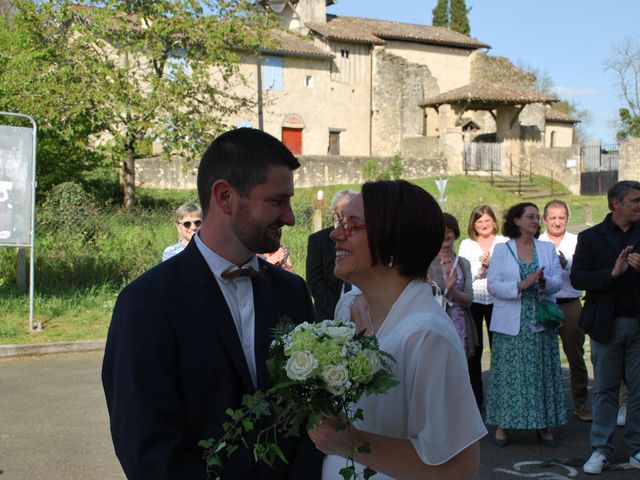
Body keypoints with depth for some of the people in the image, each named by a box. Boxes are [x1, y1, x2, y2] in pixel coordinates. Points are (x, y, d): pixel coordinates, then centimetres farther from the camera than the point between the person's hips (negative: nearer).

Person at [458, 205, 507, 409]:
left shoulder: (504, 243, 8)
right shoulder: (466, 245, 12)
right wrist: (480, 268, -11)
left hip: (497, 300, -1)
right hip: (473, 300, 1)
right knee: (474, 349, 3)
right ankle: (475, 397, 12)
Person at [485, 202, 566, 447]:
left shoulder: (548, 249, 10)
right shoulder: (501, 250, 3)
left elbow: (558, 281, 3)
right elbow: (492, 285, -5)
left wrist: (543, 281, -18)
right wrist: (520, 286, -17)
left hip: (540, 322, 3)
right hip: (511, 324, -2)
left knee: (542, 372, 4)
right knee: (509, 372, -1)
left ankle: (543, 424, 13)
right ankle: (502, 424, 8)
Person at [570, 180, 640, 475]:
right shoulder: (591, 237, 1)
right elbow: (577, 278, -7)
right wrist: (613, 273, -19)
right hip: (607, 324, -1)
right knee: (605, 390, 7)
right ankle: (601, 450, 14)